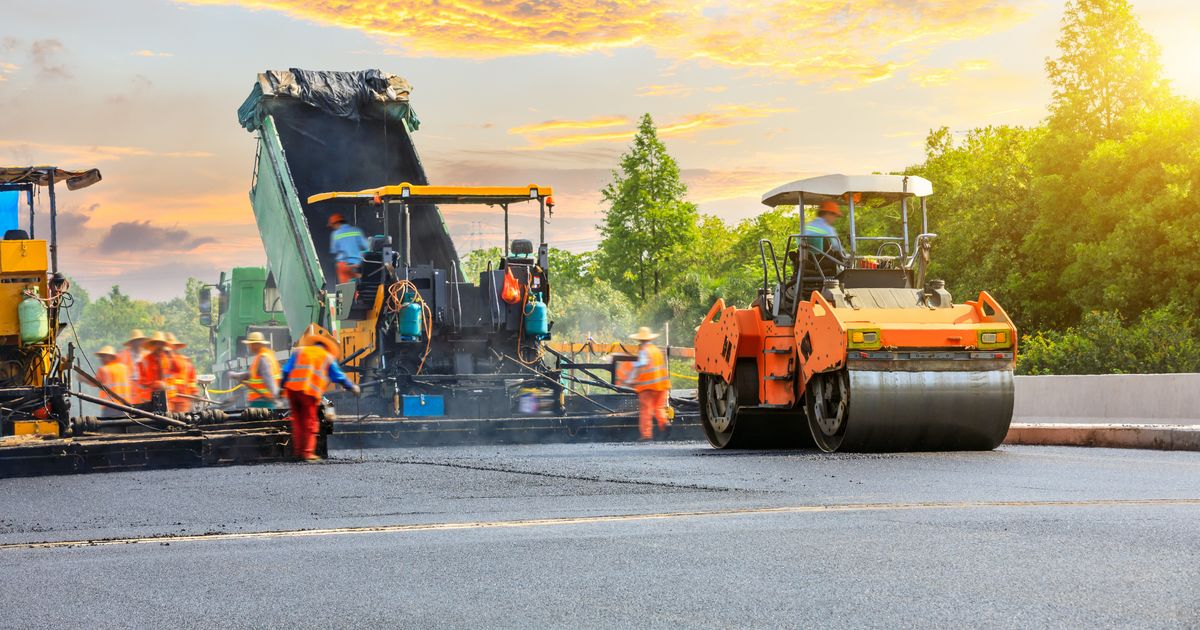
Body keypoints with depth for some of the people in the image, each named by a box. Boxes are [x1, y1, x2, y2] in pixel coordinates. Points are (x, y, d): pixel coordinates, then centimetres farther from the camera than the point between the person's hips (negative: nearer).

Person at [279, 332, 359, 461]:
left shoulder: (298, 351, 18)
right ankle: (307, 452, 0)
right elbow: (339, 377, 17)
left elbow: (286, 371, 10)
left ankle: (298, 451, 11)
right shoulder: (328, 358, 14)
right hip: (311, 393, -2)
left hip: (293, 388, 2)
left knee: (298, 421, 12)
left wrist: (282, 386, 12)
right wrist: (352, 387, 31)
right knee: (309, 423, 5)